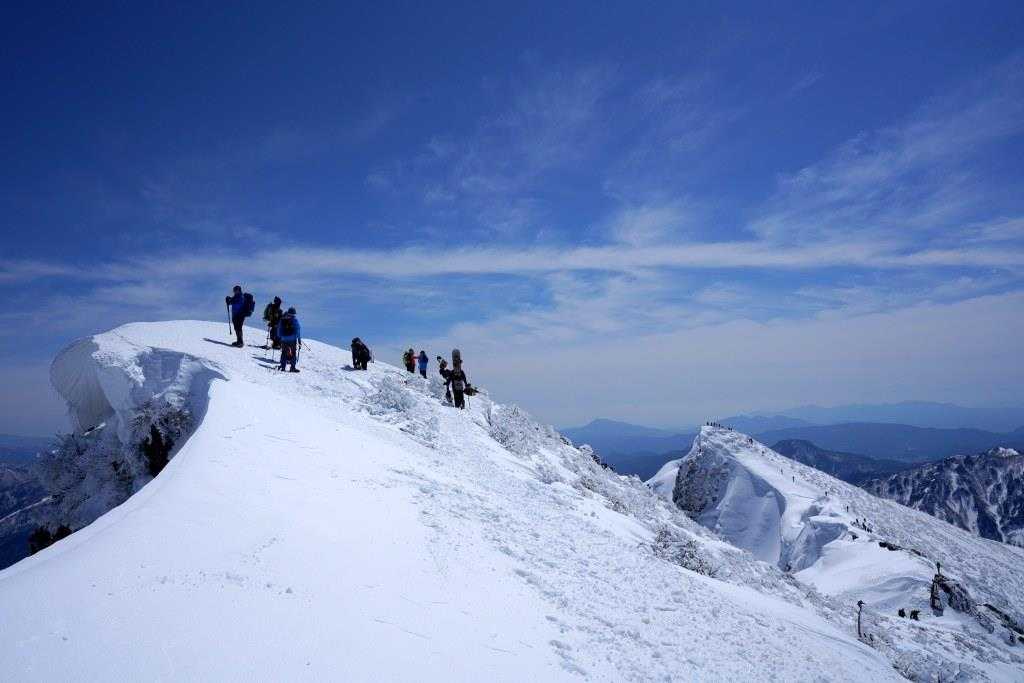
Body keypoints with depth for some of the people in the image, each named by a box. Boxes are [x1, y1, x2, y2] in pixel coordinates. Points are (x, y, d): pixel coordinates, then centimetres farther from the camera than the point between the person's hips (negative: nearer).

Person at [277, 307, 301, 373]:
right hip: (292, 339, -4)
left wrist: (279, 337, 23)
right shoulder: (295, 320, -6)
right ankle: (293, 367, -3)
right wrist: (299, 339, -1)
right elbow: (298, 329, -7)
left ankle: (282, 366, 11)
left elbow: (279, 328, 13)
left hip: (284, 339, 4)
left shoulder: (282, 319, 7)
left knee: (284, 353, 12)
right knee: (293, 353, 1)